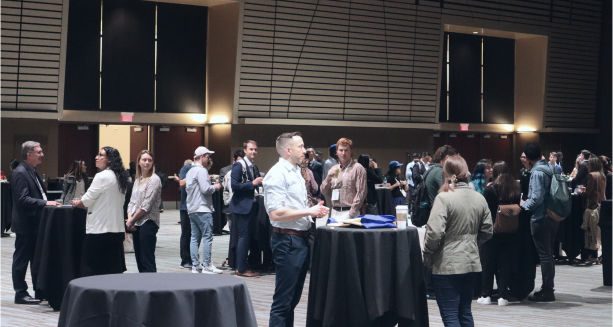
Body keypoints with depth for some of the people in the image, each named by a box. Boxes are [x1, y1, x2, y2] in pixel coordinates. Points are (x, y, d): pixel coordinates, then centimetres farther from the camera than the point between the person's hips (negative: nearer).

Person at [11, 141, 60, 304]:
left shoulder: (32, 172, 14)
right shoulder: (19, 173, -16)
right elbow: (22, 199, -24)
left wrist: (47, 202, 5)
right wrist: (45, 203, -26)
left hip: (35, 223, 10)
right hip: (25, 224, -10)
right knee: (21, 259, 0)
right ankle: (20, 293, 7)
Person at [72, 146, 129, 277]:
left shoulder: (102, 177, -13)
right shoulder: (119, 177, 11)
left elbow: (86, 201, -9)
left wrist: (76, 203, 10)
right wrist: (83, 202, 17)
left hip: (99, 230, -8)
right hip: (117, 229, 8)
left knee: (91, 271, -1)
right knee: (114, 270, 8)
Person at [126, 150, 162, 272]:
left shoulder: (154, 179, -8)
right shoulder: (137, 180, 15)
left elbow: (146, 205, -13)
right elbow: (132, 201, 13)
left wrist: (132, 220, -8)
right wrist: (130, 218, -4)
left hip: (148, 222, -8)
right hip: (136, 224, 8)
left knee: (148, 259, -8)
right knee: (139, 259, 10)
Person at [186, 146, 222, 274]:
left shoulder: (190, 172, 17)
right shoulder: (201, 170, -11)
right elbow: (205, 189, -20)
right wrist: (215, 187, -1)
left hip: (192, 209, 9)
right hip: (202, 209, -9)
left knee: (195, 238, 8)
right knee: (207, 237, -5)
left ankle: (195, 266, 7)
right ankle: (207, 266, -6)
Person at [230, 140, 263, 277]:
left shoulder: (255, 168, 14)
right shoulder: (238, 165, -11)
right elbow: (234, 185, -20)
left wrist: (260, 183, -1)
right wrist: (252, 183, -22)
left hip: (251, 206, 8)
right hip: (241, 206, -8)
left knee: (248, 237, 11)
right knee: (244, 237, -8)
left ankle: (243, 266, 19)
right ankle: (241, 269, -3)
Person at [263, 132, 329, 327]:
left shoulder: (296, 172, 15)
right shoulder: (277, 174, -15)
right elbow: (276, 213, -23)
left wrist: (313, 212, 6)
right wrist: (309, 211, -19)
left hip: (301, 239, 10)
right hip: (287, 241, -9)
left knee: (293, 298, 15)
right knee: (283, 300, -5)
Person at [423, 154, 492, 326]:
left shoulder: (444, 198, -15)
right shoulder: (480, 198, 4)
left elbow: (434, 233, -20)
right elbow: (487, 231, 10)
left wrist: (427, 256, -5)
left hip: (447, 265, -6)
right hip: (471, 263, 6)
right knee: (465, 313, 16)